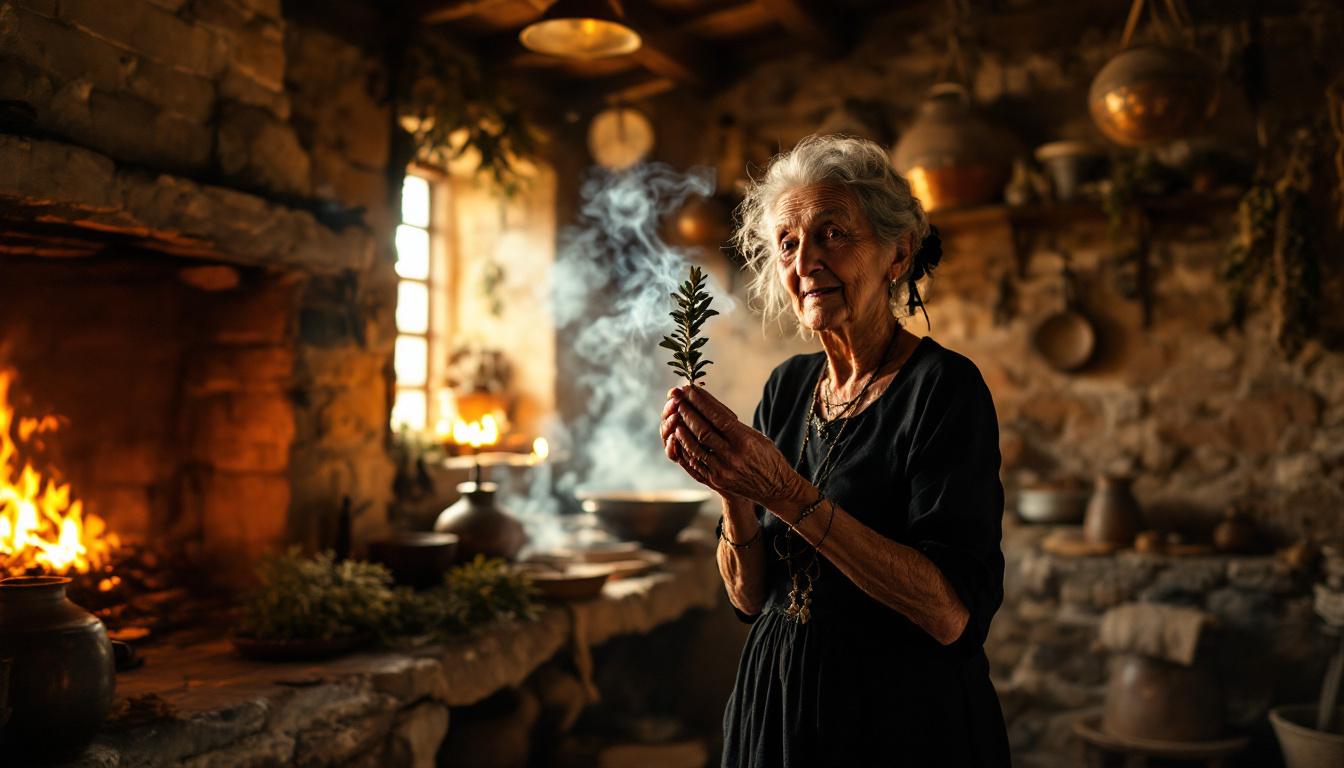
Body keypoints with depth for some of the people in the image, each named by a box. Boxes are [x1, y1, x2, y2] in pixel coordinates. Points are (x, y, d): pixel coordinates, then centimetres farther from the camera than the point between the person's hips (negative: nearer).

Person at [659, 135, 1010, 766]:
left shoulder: (944, 387, -15)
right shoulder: (787, 386, 2)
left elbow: (952, 613, -24)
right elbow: (749, 596, 1)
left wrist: (786, 492, -29)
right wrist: (731, 487, -18)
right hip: (776, 711, 5)